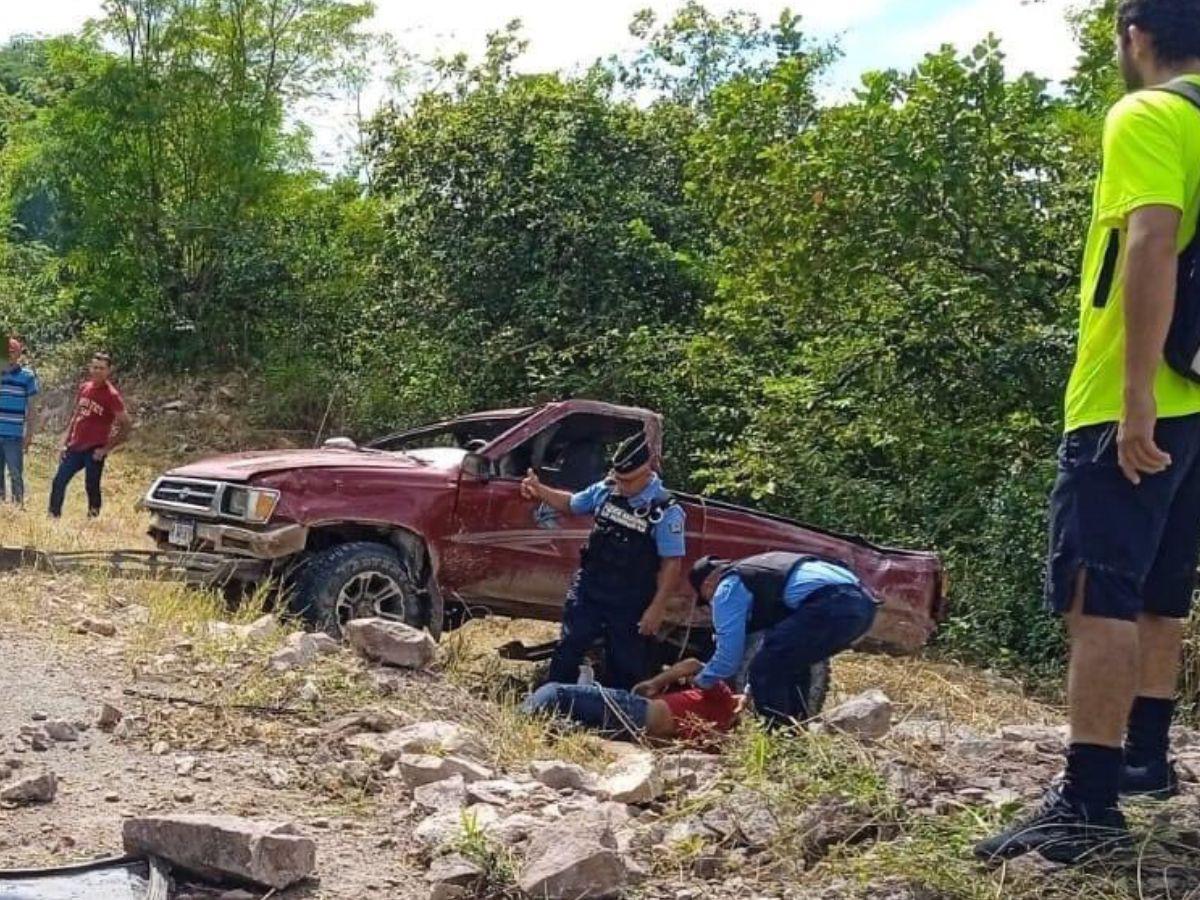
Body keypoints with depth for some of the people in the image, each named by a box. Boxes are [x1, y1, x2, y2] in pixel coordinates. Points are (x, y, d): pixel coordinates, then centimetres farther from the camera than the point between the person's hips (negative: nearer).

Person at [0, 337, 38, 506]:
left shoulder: (27, 376, -1)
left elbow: (32, 408, 0)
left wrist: (29, 435, -4)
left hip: (14, 435, -3)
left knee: (16, 475, 1)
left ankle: (18, 506, 7)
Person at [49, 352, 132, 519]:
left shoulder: (111, 395, -12)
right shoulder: (84, 388, 7)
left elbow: (126, 425, -14)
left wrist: (107, 448, -13)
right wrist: (65, 441, 11)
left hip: (94, 450, -7)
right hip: (75, 447, 7)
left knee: (91, 487, -3)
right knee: (58, 482, 7)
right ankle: (53, 517, 15)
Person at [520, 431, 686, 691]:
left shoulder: (667, 511, -15)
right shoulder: (605, 491, -1)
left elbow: (672, 564, -14)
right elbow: (570, 503, 17)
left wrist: (657, 608, -17)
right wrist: (539, 491, 1)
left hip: (630, 605, -3)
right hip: (587, 591, 4)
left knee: (625, 668, 8)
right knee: (567, 652, 4)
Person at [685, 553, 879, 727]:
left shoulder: (728, 588, 10)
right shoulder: (756, 571, 36)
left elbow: (729, 656, 8)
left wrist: (700, 680, 28)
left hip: (830, 604, -10)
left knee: (764, 669, 1)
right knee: (791, 662, 28)